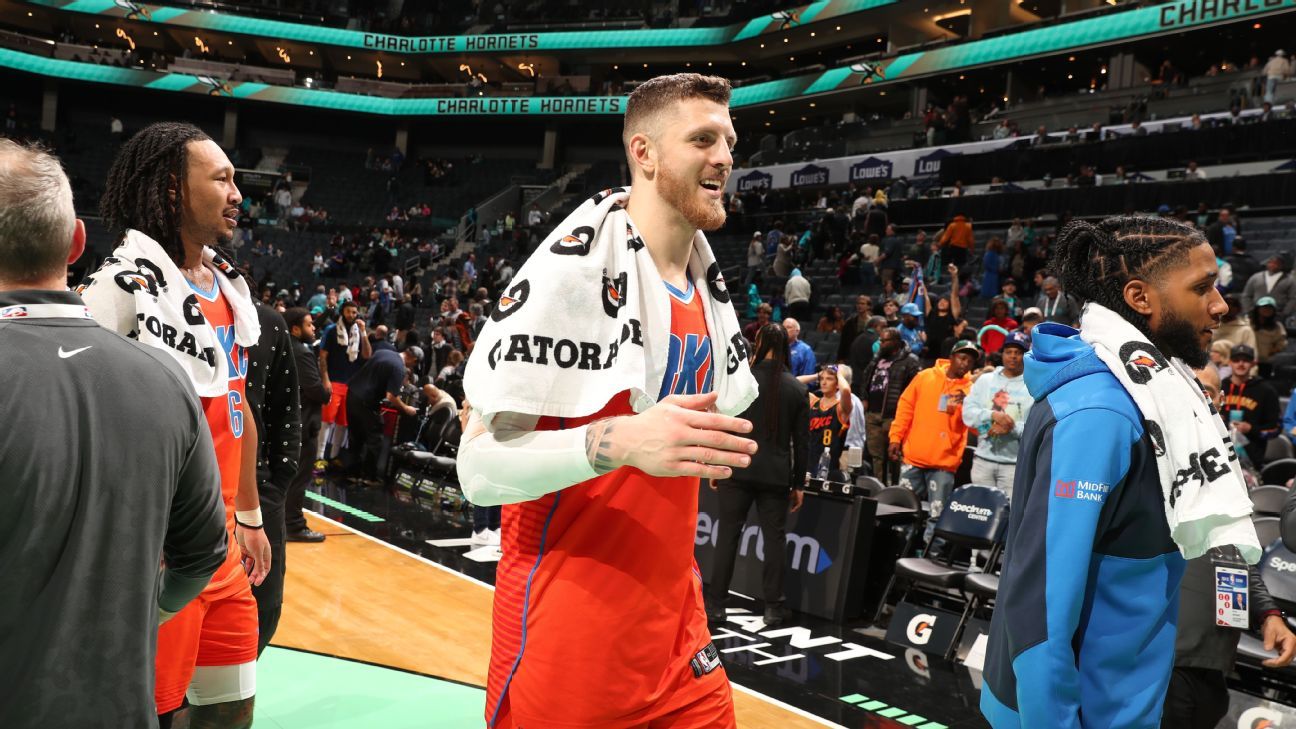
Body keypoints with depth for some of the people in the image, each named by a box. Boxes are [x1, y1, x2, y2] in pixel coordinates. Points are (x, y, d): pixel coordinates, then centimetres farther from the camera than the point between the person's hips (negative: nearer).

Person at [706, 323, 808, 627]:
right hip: (777, 475, 1)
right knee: (774, 538, 6)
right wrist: (798, 483, 12)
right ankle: (773, 606, 9)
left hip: (739, 469, -1)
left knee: (728, 534, 4)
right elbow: (801, 441, 5)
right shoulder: (797, 389, 3)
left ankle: (716, 602, 7)